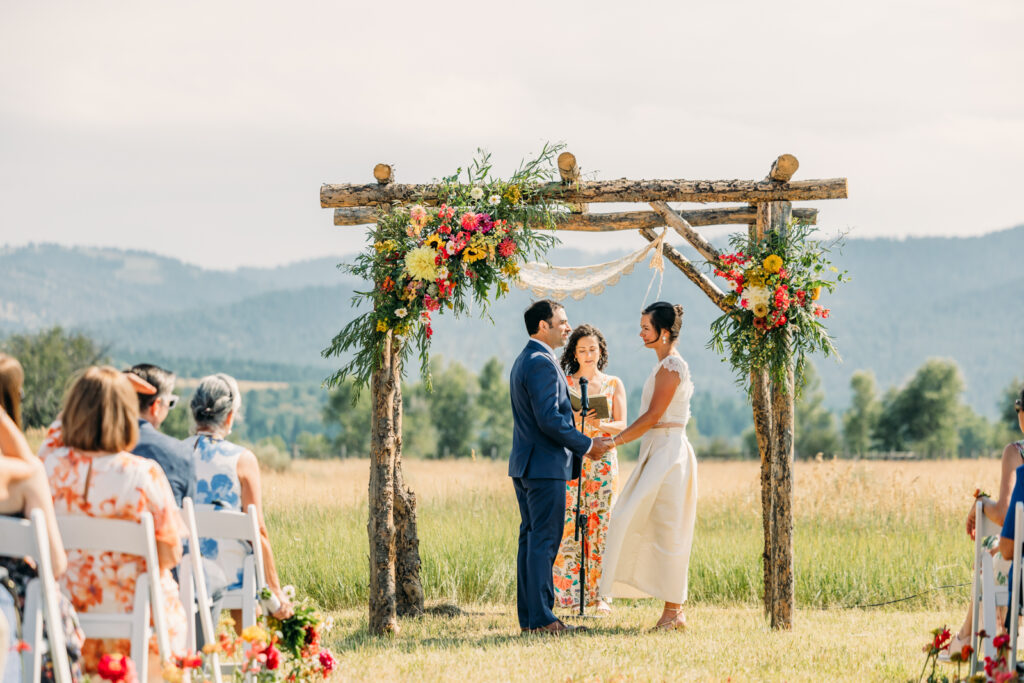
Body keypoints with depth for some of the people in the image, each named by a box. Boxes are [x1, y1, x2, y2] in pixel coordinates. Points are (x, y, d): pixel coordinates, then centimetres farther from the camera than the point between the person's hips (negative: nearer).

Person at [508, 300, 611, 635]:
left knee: (531, 539, 10)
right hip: (545, 466, -10)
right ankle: (541, 618, -9)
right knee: (544, 540, -9)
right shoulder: (542, 363, -15)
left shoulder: (524, 361, 18)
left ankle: (528, 616, 12)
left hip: (525, 465, 10)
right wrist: (587, 445, -12)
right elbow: (549, 419, -22)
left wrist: (579, 443, 19)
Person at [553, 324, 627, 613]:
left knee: (601, 525, -3)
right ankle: (568, 593, -5)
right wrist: (576, 418, -17)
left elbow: (622, 426, 3)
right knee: (569, 525, -7)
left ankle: (599, 594, 0)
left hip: (603, 461, 1)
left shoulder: (613, 384, 10)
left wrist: (600, 425, -17)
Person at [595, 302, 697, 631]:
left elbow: (652, 416, -17)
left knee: (667, 531, -8)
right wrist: (617, 436, 17)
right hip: (658, 452, 10)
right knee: (651, 528, 8)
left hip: (667, 452, -10)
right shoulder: (667, 365, 17)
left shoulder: (671, 366, -13)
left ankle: (674, 611, -5)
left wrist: (613, 441, -14)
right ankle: (672, 610, 10)